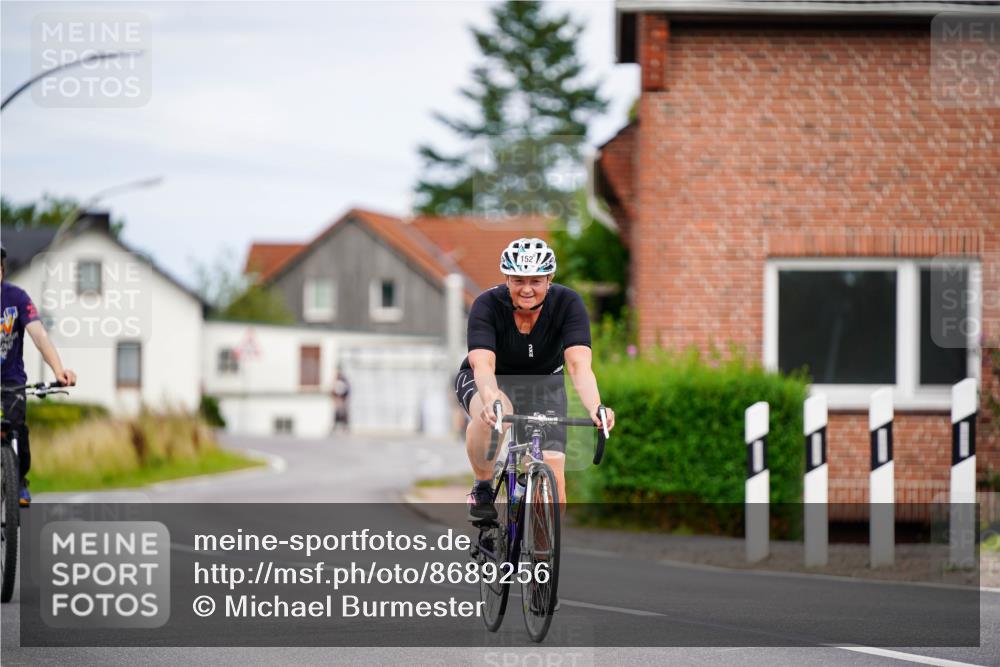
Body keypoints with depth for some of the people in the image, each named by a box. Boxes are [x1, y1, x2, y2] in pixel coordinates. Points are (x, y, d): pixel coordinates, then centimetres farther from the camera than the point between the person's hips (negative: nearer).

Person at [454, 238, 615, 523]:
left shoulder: (567, 303, -25)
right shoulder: (487, 305, -28)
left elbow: (578, 364, -37)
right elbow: (483, 364, -41)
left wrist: (595, 408, -56)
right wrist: (491, 401, -63)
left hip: (544, 384, 2)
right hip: (491, 382, -2)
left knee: (553, 475, -16)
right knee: (492, 414, -37)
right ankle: (482, 489, -12)